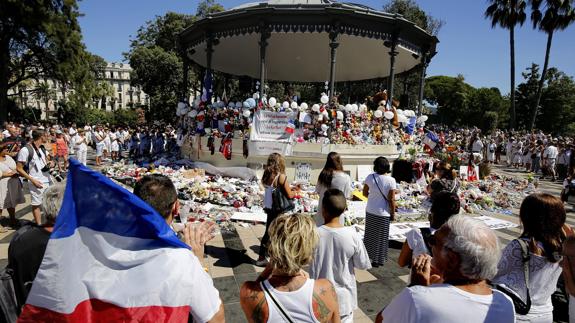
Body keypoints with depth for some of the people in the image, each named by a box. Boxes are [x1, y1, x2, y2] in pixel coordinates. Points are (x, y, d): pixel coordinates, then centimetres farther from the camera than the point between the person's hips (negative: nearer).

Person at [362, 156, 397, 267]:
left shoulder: (370, 177, -8)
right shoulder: (391, 180, -16)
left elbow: (365, 193, 1)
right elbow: (391, 199, -14)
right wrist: (393, 213, -2)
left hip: (370, 211, 3)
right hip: (383, 213, -3)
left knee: (369, 234, 19)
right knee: (381, 237, 12)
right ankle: (378, 260, 23)